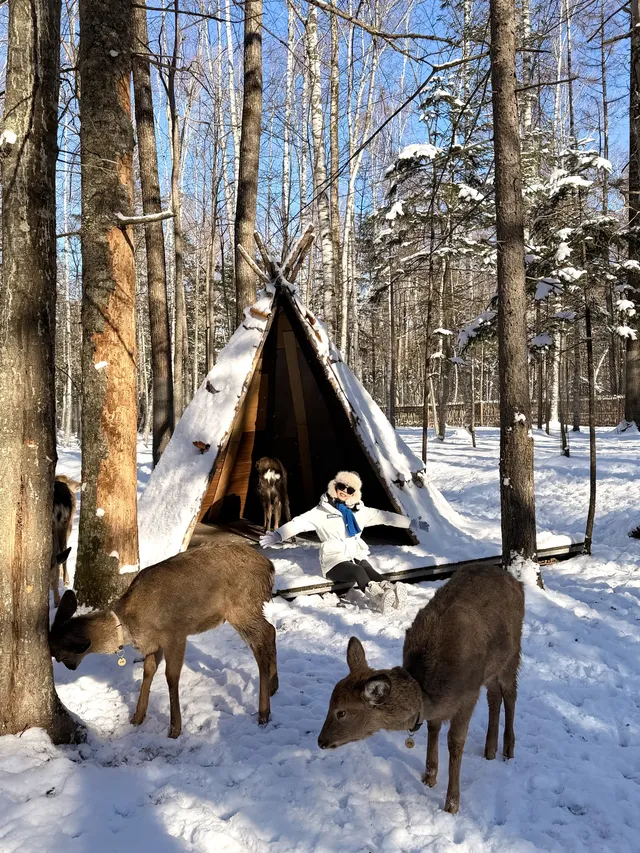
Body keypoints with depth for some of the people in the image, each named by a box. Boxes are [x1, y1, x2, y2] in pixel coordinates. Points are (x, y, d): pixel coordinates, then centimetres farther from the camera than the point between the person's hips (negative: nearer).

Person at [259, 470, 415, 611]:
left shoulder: (360, 510, 13)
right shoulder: (322, 511, -1)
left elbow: (383, 516, 15)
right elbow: (299, 522, -13)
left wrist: (412, 523, 12)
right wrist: (277, 535, -30)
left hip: (357, 556, 5)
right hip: (335, 559, -4)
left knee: (370, 572, -28)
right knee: (358, 572, -33)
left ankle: (389, 592, -54)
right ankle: (378, 598, -56)